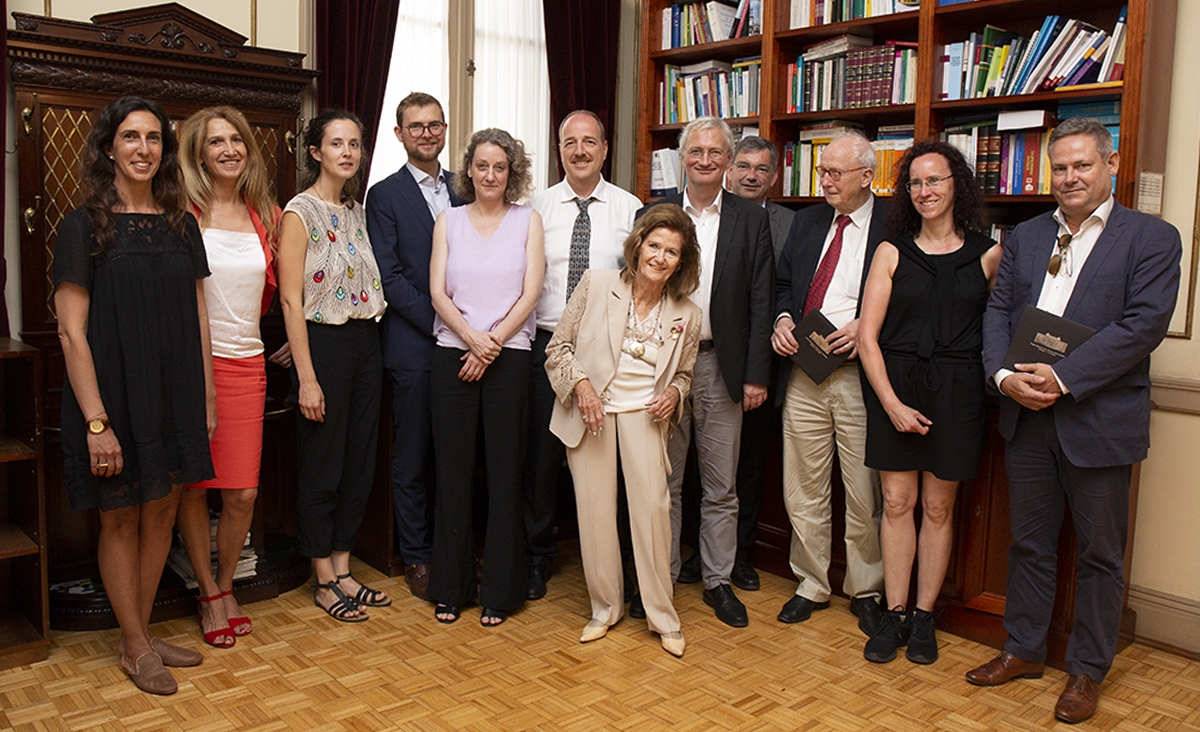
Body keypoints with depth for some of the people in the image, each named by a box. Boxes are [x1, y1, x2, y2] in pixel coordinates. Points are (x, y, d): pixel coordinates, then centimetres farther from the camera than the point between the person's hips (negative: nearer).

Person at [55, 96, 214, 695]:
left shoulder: (180, 225, 7)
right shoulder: (84, 227, -7)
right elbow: (71, 332, -11)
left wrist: (206, 397, 6)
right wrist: (96, 421, -16)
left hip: (173, 397, 5)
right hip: (114, 397, -4)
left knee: (161, 513, 11)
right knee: (121, 519, 7)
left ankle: (142, 634, 28)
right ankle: (134, 645, 23)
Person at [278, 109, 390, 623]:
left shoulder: (356, 212, 12)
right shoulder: (300, 213, -9)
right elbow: (291, 299, -14)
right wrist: (306, 377, -17)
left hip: (365, 343, 7)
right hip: (323, 344, -7)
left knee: (359, 463, 12)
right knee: (322, 466, 3)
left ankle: (343, 572, 25)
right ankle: (325, 583, 17)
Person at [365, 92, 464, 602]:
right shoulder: (385, 195, 1)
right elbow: (391, 276, -7)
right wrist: (438, 324, -13)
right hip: (413, 345, -4)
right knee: (412, 458, 5)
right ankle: (417, 557, 18)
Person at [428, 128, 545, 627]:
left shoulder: (527, 221, 7)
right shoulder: (449, 220, 10)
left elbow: (530, 292, -2)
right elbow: (438, 292, 2)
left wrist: (492, 343, -10)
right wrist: (471, 338, -13)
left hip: (509, 356, -1)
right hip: (452, 355, 1)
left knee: (504, 472, 3)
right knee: (453, 471, 5)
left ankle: (499, 591, 14)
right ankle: (450, 588, 17)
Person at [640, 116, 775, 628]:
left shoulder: (751, 220, 4)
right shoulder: (653, 215, 5)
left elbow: (760, 301, 1)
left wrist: (756, 374, -5)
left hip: (722, 366, 0)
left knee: (721, 486, 9)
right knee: (663, 482, 10)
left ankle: (717, 580, 23)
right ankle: (661, 577, 23)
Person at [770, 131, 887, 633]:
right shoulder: (807, 221, 14)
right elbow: (783, 282, 20)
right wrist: (782, 318, 0)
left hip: (860, 375, -4)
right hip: (803, 373, 5)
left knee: (865, 494, 6)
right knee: (803, 489, 10)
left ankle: (866, 591, 26)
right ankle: (811, 585, 27)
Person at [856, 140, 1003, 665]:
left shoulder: (988, 254, 4)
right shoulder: (892, 252, 3)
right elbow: (868, 336, -2)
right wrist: (892, 402, -9)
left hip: (956, 390, 0)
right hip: (893, 387, 0)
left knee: (938, 508, 7)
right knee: (897, 503, 4)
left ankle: (924, 617, 20)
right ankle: (895, 615, 16)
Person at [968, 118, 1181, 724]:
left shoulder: (1151, 238, -4)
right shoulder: (1024, 237, 11)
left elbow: (1144, 323, -14)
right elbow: (997, 310, 6)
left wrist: (1062, 378, -20)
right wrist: (1004, 374, -11)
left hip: (1099, 419, -4)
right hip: (1027, 416, 4)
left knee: (1099, 555, 9)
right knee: (1029, 543, 15)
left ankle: (1087, 670, 26)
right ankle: (1023, 650, 31)